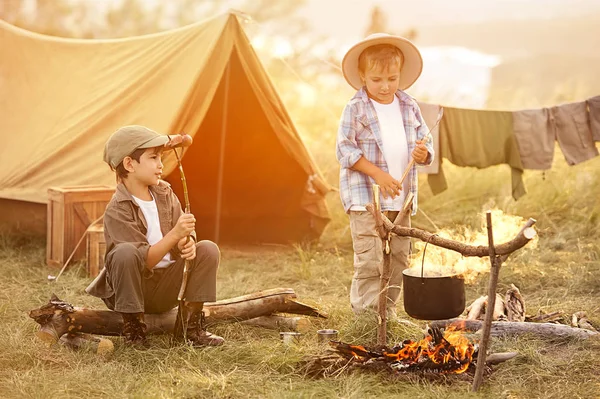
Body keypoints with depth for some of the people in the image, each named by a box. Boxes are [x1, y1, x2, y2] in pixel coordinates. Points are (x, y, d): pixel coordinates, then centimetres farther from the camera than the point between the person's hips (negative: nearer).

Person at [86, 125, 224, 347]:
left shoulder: (164, 193, 1)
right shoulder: (117, 211, -19)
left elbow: (184, 236, 3)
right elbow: (143, 260, -26)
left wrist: (187, 243, -22)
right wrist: (175, 234, -37)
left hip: (165, 288, 6)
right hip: (131, 289, -6)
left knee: (208, 249, -12)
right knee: (126, 252, -36)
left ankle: (193, 326, -9)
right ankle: (133, 328, -19)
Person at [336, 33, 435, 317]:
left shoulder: (409, 107, 8)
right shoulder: (356, 109, -6)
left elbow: (424, 142, 12)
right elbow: (345, 149, -10)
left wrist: (423, 153, -14)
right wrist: (378, 174, -19)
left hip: (401, 198, 5)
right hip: (365, 196, -5)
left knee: (399, 257, 11)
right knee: (369, 260, -11)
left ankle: (387, 311, 24)